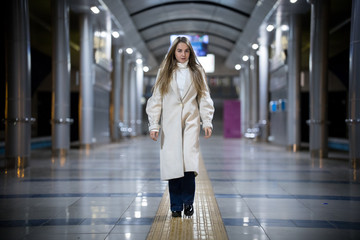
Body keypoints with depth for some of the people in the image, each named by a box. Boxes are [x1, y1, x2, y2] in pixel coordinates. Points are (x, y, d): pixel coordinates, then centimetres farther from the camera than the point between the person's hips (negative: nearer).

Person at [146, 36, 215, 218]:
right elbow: (156, 100, 5)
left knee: (189, 163, -13)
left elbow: (204, 98, 10)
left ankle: (188, 202, 3)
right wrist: (154, 125, -2)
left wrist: (207, 122, 0)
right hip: (170, 124, 0)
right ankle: (176, 206, 9)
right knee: (172, 164, -2)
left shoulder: (197, 72, 11)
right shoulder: (164, 72, 9)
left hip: (190, 122, 0)